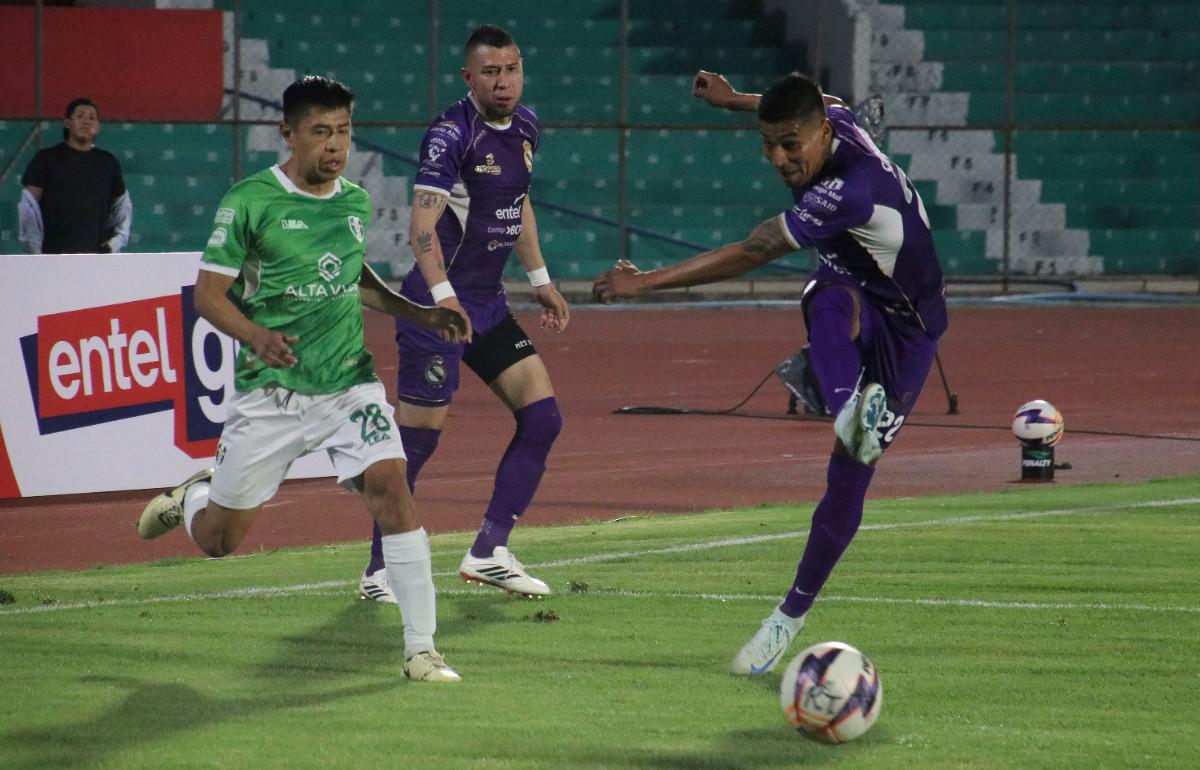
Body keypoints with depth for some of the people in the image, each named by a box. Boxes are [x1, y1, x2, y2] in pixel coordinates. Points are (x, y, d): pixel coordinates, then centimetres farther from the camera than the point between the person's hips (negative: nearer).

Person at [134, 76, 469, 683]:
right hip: (269, 391, -3)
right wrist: (256, 335, -28)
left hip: (350, 383, 3)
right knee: (217, 541, 5)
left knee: (390, 486, -20)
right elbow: (208, 293, -10)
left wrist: (420, 314, 13)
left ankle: (421, 649, -15)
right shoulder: (250, 201, -11)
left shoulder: (355, 201, 6)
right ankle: (191, 498, 44)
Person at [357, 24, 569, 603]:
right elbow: (422, 225, -25)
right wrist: (443, 296, -37)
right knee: (417, 440, -7)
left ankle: (488, 554, 11)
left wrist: (540, 279, 23)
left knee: (542, 417, 4)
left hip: (488, 305, 8)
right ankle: (380, 571, 5)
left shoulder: (525, 127, 9)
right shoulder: (451, 133, -17)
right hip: (438, 305, -8)